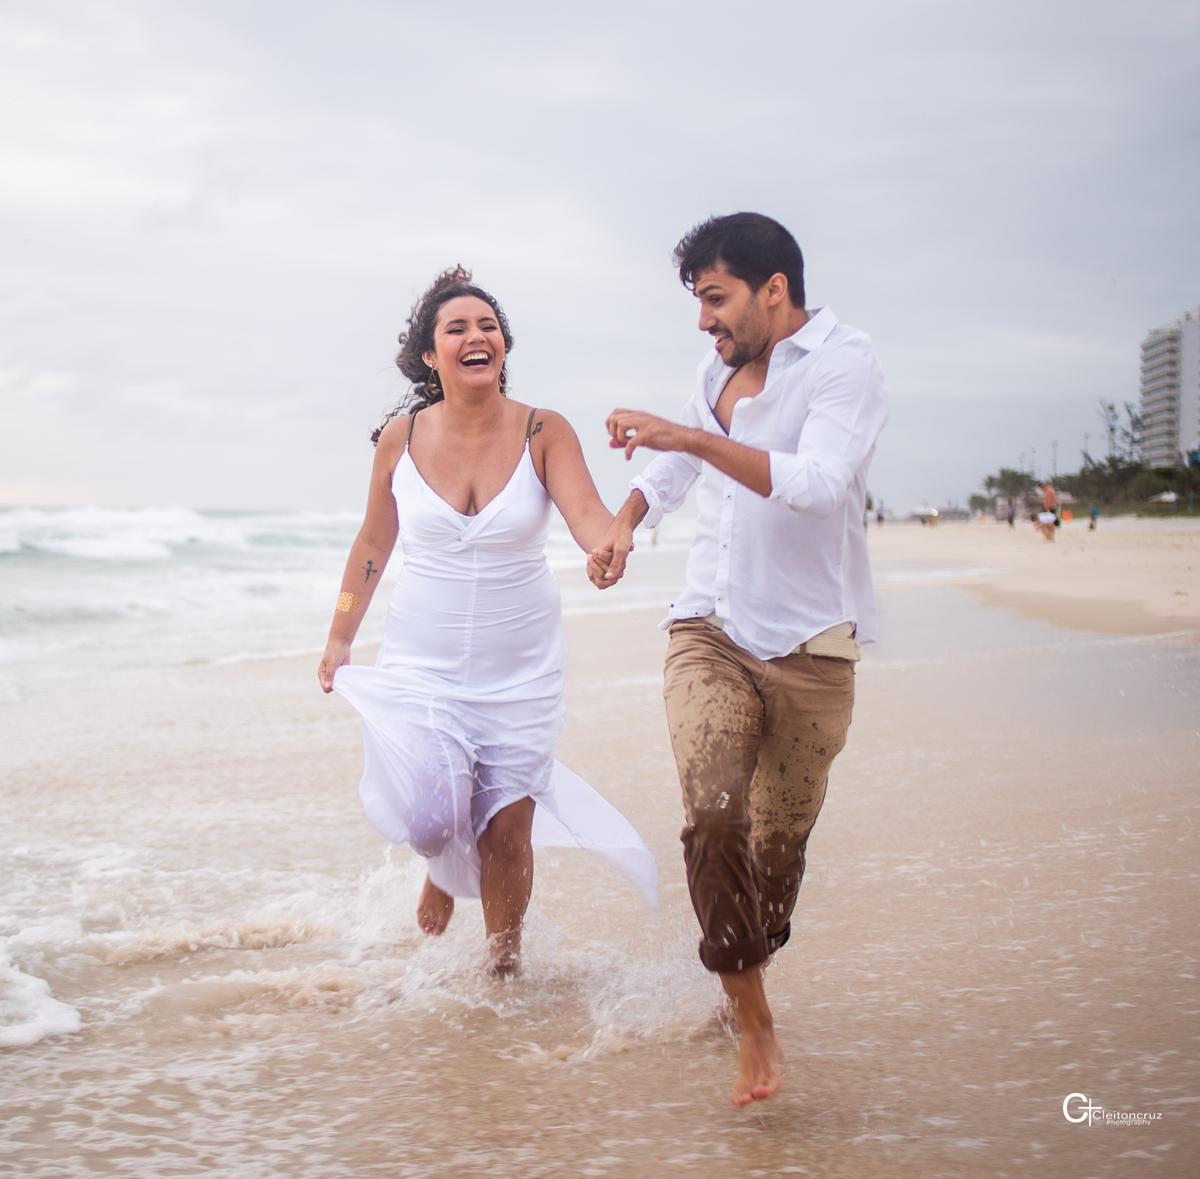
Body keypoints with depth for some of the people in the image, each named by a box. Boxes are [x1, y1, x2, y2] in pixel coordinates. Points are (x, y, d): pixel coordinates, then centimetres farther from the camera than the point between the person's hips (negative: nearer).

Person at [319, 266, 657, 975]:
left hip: (521, 668, 0)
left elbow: (587, 513, -22)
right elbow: (375, 544, 9)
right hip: (422, 663, 0)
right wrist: (340, 639, 13)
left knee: (508, 833, 3)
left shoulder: (544, 433, -8)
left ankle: (505, 963, 28)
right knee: (427, 817, -15)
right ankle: (445, 865, 23)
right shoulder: (401, 438, -3)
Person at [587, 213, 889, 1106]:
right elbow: (675, 468, 29)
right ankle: (755, 1025, -10)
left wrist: (690, 436, -26)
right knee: (714, 816, -19)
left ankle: (743, 979, 34)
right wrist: (624, 522, 10)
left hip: (808, 648, -3)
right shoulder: (719, 372, 12)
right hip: (711, 634, 4)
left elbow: (816, 481, -27)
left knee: (779, 843, 6)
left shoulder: (845, 363, -9)